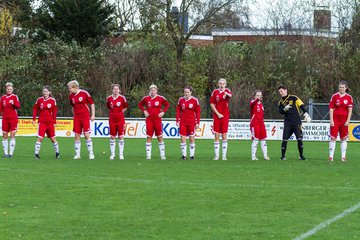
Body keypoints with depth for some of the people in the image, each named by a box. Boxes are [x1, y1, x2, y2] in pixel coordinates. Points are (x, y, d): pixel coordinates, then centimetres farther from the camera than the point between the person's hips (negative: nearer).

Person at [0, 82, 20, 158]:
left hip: (13, 118, -4)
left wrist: (13, 103, -31)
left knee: (12, 135, -7)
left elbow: (18, 106, -13)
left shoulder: (15, 97, -1)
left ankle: (11, 153, -5)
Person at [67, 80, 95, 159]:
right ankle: (77, 154, 6)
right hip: (76, 118, 4)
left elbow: (92, 103, -2)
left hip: (85, 116, -4)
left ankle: (91, 153, -1)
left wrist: (93, 115, -4)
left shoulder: (84, 93, -9)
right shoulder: (71, 96, 5)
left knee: (86, 134, -9)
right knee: (77, 135, 1)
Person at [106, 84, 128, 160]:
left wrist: (121, 111, 5)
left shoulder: (122, 98, -5)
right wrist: (112, 112, 10)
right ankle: (112, 154, 10)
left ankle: (121, 154, 5)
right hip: (112, 119, 2)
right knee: (112, 137, 3)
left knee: (120, 137, -1)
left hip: (120, 119, -2)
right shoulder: (109, 98, 1)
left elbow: (125, 107, 12)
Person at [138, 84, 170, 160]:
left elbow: (167, 104, 11)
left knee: (160, 137, 2)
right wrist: (144, 111, 3)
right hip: (149, 120, 1)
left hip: (157, 120, -1)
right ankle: (148, 155, 3)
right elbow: (140, 105, 17)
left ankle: (162, 155, 7)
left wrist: (163, 112, 0)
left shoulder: (160, 98, -1)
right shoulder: (146, 98, 3)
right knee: (149, 137, -1)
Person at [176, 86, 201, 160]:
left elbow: (198, 112, 2)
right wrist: (177, 121, 3)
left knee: (192, 139, 3)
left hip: (192, 122, -2)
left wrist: (197, 122, -1)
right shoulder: (181, 100, 4)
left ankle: (192, 155, 10)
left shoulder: (195, 100, -2)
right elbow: (178, 111, 9)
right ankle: (184, 155, 4)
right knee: (182, 139, -3)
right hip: (183, 122, 2)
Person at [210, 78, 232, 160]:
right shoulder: (215, 92, 4)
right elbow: (211, 104, 4)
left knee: (224, 136, 1)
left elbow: (230, 95, -26)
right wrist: (218, 114, -6)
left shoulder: (227, 91, -1)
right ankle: (216, 155, 6)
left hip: (225, 116, -1)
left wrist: (227, 94, -50)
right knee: (217, 136, 1)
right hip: (217, 116, 1)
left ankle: (224, 155, 5)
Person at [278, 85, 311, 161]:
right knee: (285, 139, -5)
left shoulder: (293, 98, 1)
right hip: (287, 123, 2)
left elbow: (301, 105, -2)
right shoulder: (281, 102, 11)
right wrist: (285, 109, -19)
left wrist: (305, 113, -13)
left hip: (296, 122, -2)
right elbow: (280, 111, 1)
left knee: (299, 139, -4)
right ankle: (283, 156, 4)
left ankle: (301, 155, 6)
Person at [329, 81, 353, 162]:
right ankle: (331, 156, -1)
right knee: (333, 138, -4)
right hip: (335, 120, -1)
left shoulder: (349, 97, 2)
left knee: (344, 138, 6)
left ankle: (343, 156, 11)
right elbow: (331, 109, -2)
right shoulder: (334, 96, -1)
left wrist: (348, 120, -6)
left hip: (344, 121, 1)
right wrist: (331, 120, -8)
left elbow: (350, 110, 2)